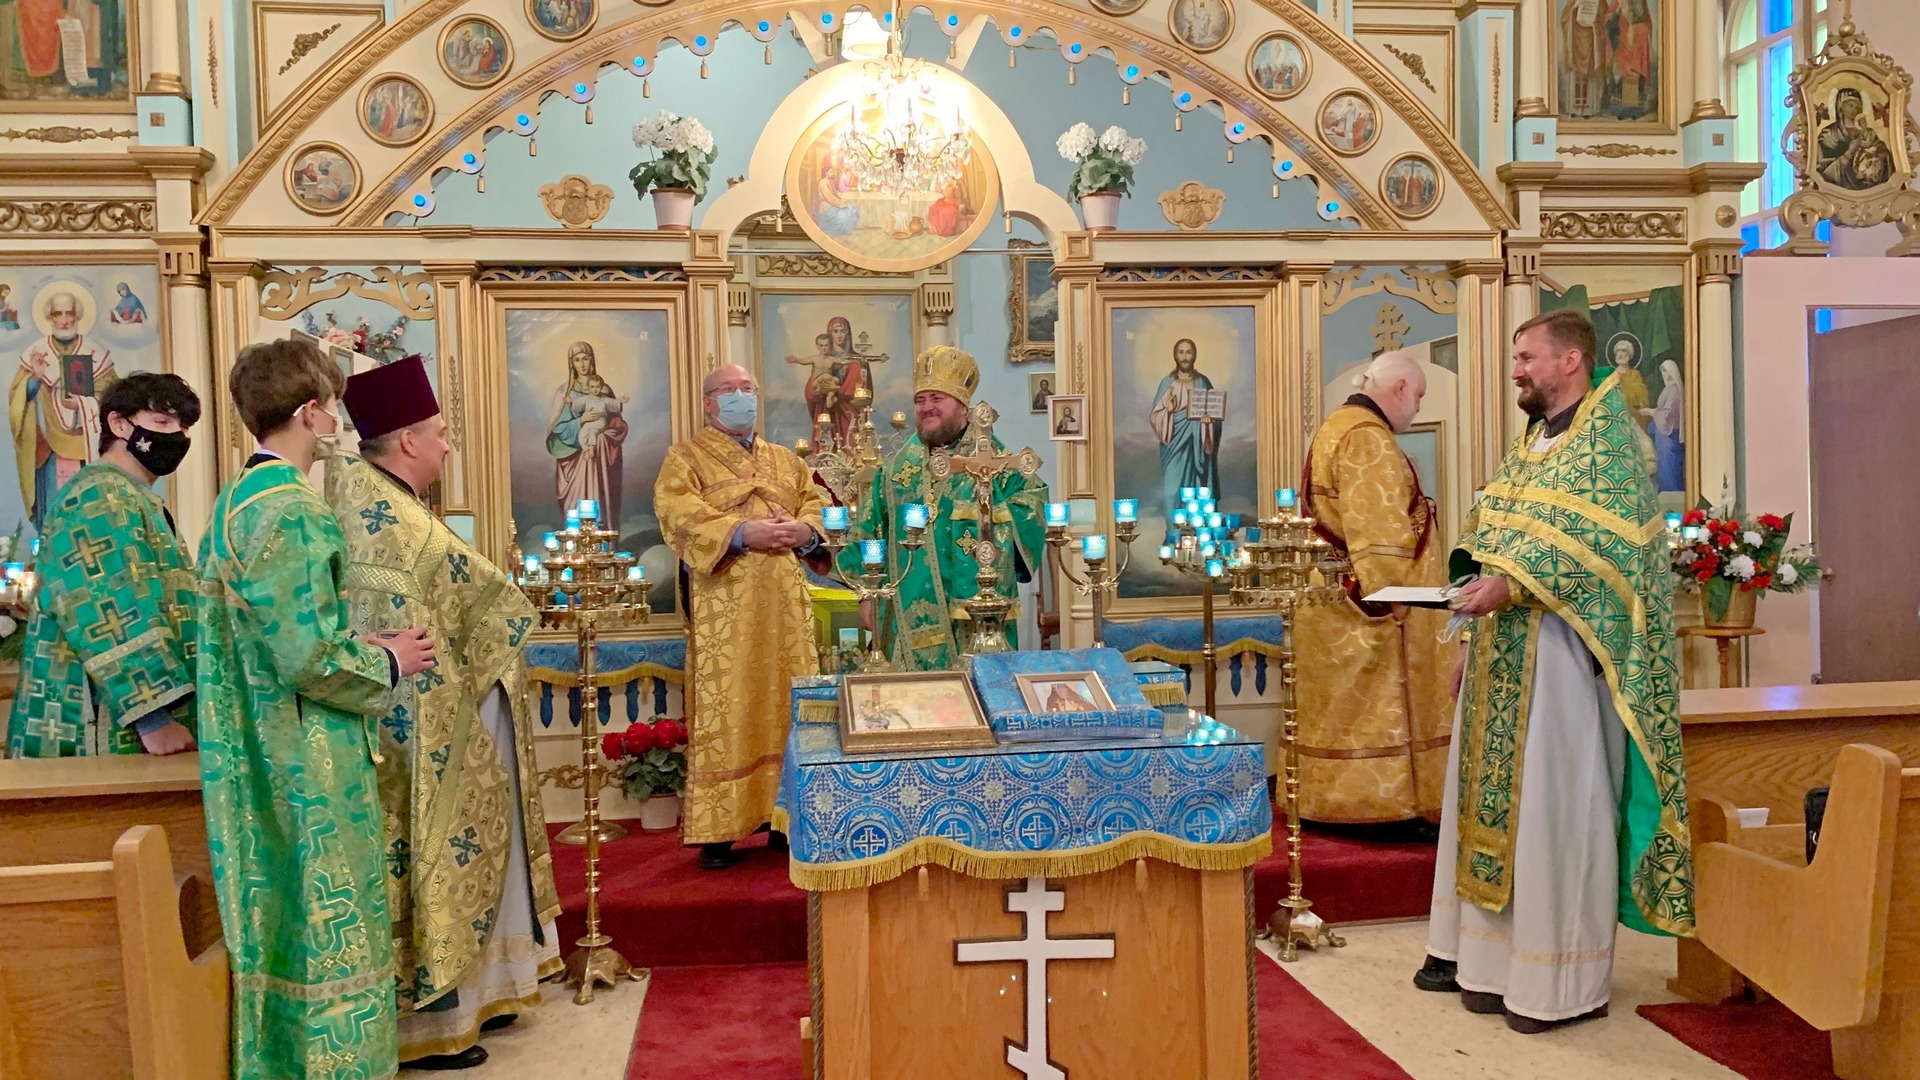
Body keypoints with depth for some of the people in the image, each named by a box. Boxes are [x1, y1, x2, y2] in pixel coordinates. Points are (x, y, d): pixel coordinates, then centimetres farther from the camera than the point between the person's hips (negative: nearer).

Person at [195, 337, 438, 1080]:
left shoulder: (237, 500, 10)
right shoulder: (289, 509, -20)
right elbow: (310, 656, -23)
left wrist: (364, 648, 14)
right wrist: (386, 662, -7)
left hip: (260, 750, 10)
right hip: (309, 759, -10)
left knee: (288, 914, 19)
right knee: (325, 915, 2)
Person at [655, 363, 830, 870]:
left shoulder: (787, 461, 22)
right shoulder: (686, 457, 7)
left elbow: (817, 504, 13)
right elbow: (678, 514, -10)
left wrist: (804, 530, -10)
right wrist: (742, 532, -21)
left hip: (784, 603, 5)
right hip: (722, 604, -4)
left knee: (787, 706, 4)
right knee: (724, 711, -5)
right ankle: (718, 830, -1)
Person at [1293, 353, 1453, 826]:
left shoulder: (1334, 428, 16)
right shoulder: (1369, 438, -17)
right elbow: (1376, 527, -24)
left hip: (1332, 601, 11)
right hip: (1365, 605, -10)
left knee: (1344, 704, 13)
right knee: (1377, 705, -4)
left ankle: (1331, 799, 19)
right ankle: (1379, 804, 1)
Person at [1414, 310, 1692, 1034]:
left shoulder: (1606, 442, -8)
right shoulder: (1530, 446, 18)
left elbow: (1595, 548, -20)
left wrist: (1510, 587, -25)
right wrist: (1473, 640, 15)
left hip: (1560, 656, -8)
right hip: (1504, 656, 8)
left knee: (1555, 810, -2)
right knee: (1497, 802, 12)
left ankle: (1566, 982, 10)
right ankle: (1494, 958, 23)